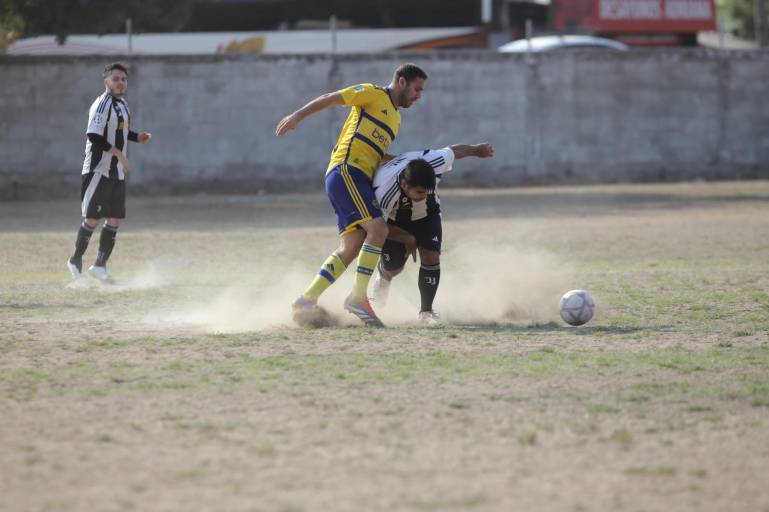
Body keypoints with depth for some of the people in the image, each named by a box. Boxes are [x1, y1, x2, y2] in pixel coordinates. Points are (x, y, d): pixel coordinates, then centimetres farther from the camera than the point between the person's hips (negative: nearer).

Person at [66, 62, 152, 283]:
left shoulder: (123, 104, 15)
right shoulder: (103, 104, -14)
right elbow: (93, 136, -24)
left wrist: (137, 137, 10)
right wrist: (117, 153, -27)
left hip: (117, 172, 9)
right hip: (99, 170, -9)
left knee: (115, 219, 7)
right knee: (93, 217, -5)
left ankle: (100, 265, 14)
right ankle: (76, 261, 10)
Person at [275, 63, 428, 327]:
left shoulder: (396, 117, 27)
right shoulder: (374, 94, 2)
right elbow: (331, 98, -1)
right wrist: (298, 115, -10)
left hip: (358, 178, 9)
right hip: (346, 169, -9)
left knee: (350, 249, 0)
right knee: (378, 228, -21)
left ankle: (306, 302, -1)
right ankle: (358, 297, -25)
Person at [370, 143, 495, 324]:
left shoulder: (435, 162, -37)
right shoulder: (383, 193, -43)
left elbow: (454, 151, -13)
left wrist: (477, 149, 8)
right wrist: (407, 238, -18)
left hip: (427, 214, 2)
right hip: (394, 219, -2)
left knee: (430, 257, -14)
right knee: (393, 267, -1)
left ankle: (426, 310, 0)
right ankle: (383, 278, 38)